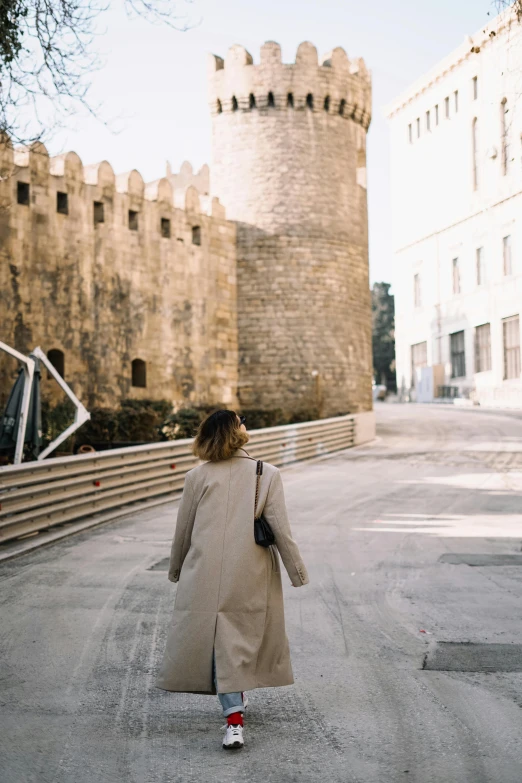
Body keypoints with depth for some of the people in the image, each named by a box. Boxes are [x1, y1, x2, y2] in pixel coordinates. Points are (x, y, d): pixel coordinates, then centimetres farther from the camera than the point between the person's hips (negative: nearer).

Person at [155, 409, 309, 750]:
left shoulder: (198, 477, -2)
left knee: (220, 637, 6)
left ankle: (234, 713, -1)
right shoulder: (267, 475, -6)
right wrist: (298, 571, 4)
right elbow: (281, 530, -6)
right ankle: (235, 699, 29)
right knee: (243, 635, 16)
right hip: (251, 575, 0)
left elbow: (183, 530, 5)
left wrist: (176, 569, 21)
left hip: (206, 574, 0)